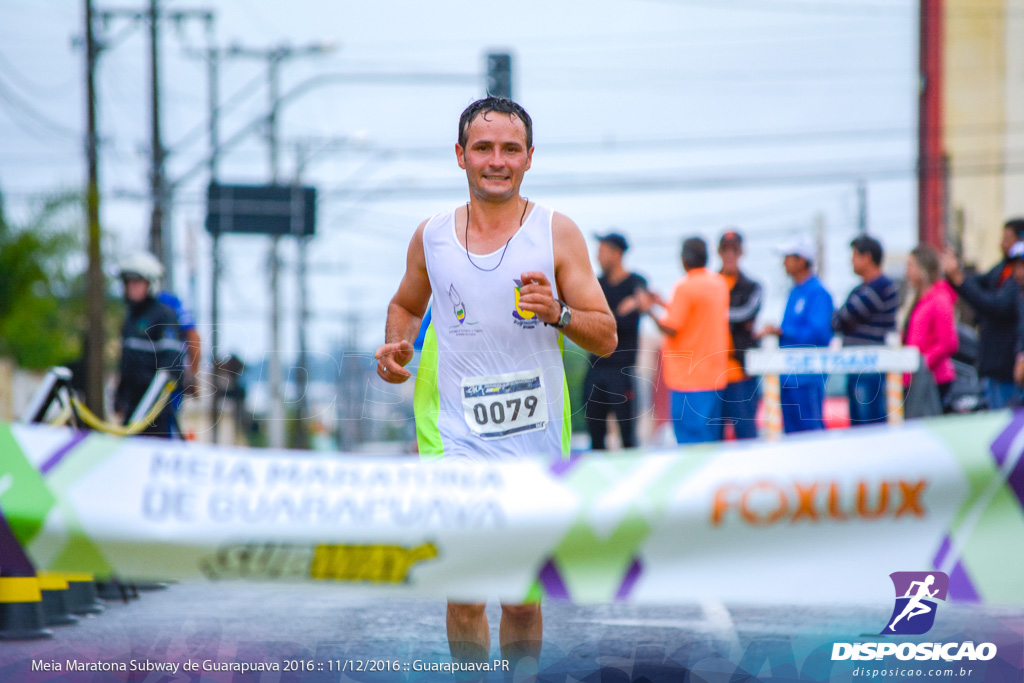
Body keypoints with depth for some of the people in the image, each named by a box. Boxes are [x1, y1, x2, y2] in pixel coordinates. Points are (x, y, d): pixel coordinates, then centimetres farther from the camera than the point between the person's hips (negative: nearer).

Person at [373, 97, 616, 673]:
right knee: (464, 596, -11)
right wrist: (396, 347, 2)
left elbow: (606, 338, -1)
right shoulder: (431, 236, 4)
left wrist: (557, 313, -21)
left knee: (523, 600, 9)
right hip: (456, 437, 0)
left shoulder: (557, 232, -1)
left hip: (534, 441, 0)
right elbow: (406, 305, 23)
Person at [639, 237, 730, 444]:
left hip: (687, 378, -8)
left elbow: (671, 330, -16)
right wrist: (664, 304, 23)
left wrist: (649, 309, -1)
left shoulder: (685, 287, -14)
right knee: (711, 440, 11)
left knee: (691, 444, -6)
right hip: (714, 376, 8)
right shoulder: (720, 283, 9)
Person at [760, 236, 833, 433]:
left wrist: (781, 332, -19)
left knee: (810, 427, -7)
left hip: (807, 377, -9)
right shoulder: (794, 292, 17)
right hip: (789, 376, 9)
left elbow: (818, 333, -20)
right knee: (791, 430, 9)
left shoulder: (818, 293, -11)